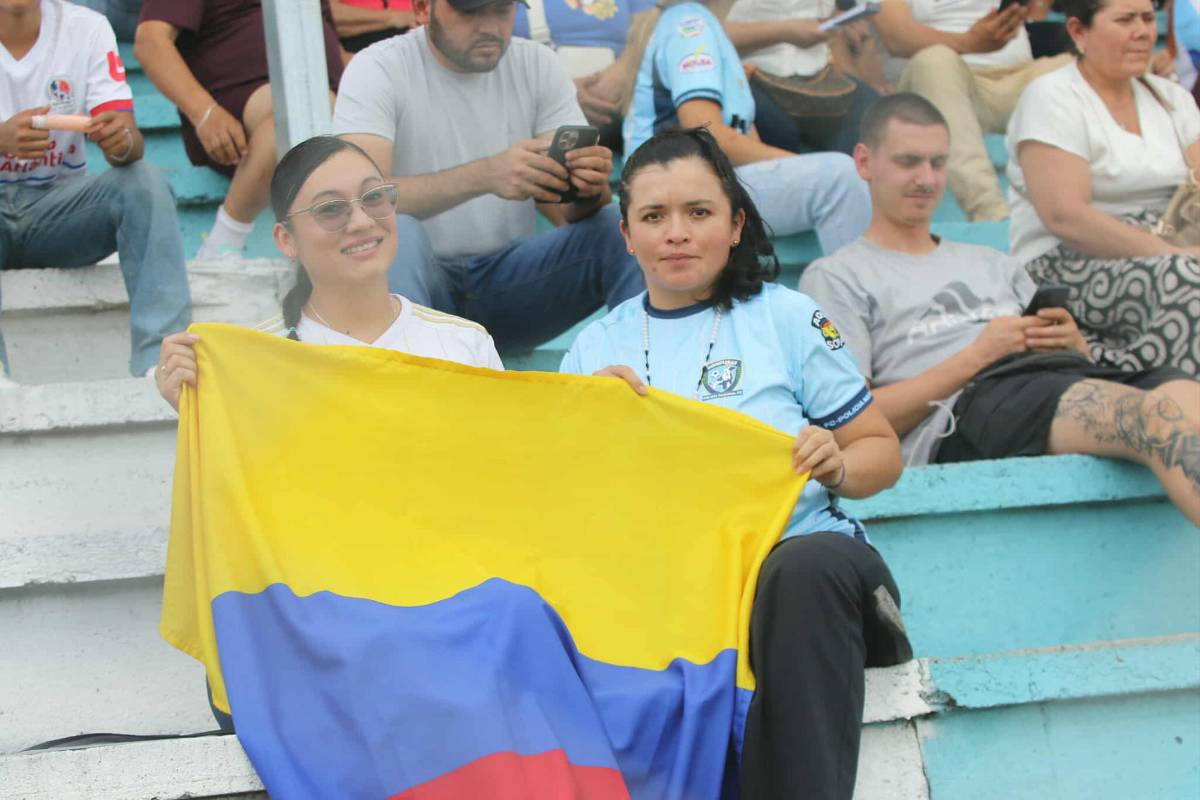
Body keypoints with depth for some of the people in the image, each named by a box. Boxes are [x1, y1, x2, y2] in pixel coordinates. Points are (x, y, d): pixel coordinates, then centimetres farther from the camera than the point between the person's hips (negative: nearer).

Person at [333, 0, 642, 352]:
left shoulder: (538, 65, 2)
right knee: (397, 234, -35)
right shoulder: (377, 69, -9)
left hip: (509, 278, 3)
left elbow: (569, 211, -5)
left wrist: (589, 189, -31)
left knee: (619, 227, -20)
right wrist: (485, 176, -39)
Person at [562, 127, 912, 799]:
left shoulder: (785, 317, 11)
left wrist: (836, 466, -9)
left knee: (804, 568, -40)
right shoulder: (596, 349, 18)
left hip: (803, 550, -1)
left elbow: (883, 452, 13)